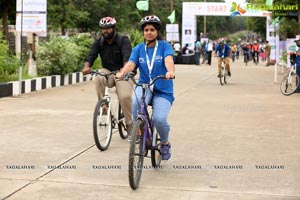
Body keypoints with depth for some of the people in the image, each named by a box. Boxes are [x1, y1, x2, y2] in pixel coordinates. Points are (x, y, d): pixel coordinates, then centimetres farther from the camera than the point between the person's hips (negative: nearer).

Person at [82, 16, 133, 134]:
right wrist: (86, 66, -33)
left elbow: (127, 57, -24)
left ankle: (130, 125, -7)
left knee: (125, 96, -25)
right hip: (107, 71, 3)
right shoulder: (99, 42, 4)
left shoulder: (123, 40, -8)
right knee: (99, 77, -33)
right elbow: (91, 55, -10)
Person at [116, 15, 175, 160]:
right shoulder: (138, 49, 6)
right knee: (136, 103, -34)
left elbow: (168, 60, -22)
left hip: (163, 90, -2)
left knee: (159, 119, -22)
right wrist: (122, 73, -34)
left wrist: (170, 71, -45)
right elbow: (131, 63, -11)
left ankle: (165, 143, 11)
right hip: (144, 86, 2)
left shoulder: (165, 46, -2)